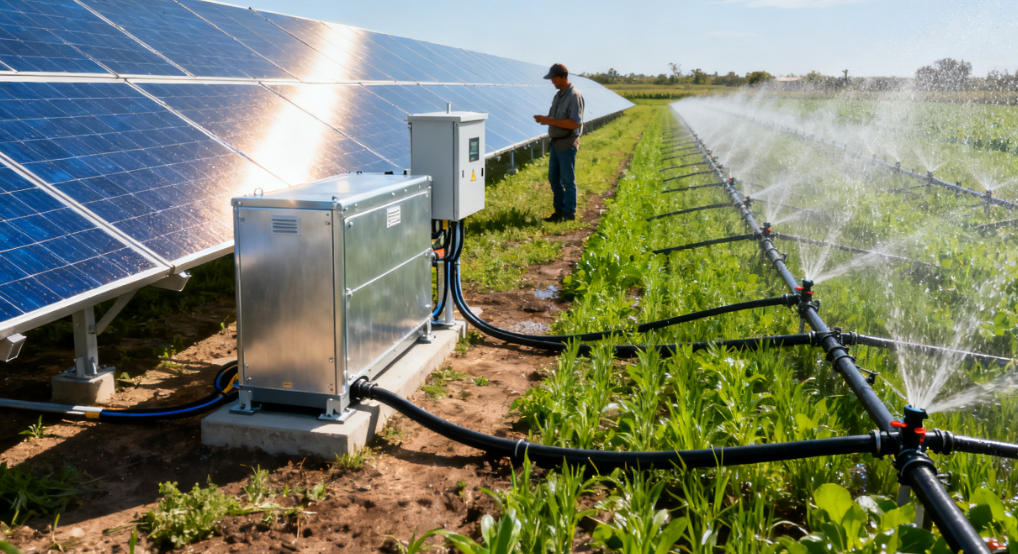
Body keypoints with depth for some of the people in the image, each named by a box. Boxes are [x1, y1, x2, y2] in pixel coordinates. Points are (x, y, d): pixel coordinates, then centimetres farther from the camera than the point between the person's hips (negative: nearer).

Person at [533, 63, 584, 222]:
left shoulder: (574, 96, -16)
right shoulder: (558, 95, 12)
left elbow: (575, 123, -23)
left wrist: (551, 121, -23)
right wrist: (544, 119, -1)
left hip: (567, 144, -9)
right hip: (556, 143, 9)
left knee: (567, 180, -1)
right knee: (553, 178, 11)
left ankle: (569, 214, 9)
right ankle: (560, 211, 21)